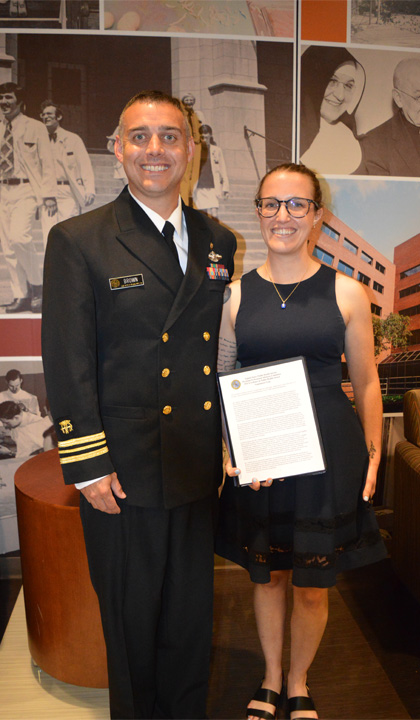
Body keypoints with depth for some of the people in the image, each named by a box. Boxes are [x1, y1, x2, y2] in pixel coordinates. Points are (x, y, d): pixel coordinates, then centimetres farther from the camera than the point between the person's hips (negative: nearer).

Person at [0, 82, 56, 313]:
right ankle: (21, 296, 13)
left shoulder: (35, 127, 2)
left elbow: (47, 163, -1)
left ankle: (37, 285, -4)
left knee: (19, 236, -24)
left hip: (26, 190, -5)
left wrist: (49, 195, -10)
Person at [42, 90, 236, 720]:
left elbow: (224, 350, 10)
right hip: (124, 472, -4)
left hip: (199, 467, 4)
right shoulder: (77, 242, -7)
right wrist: (88, 466, -12)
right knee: (132, 618, 16)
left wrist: (231, 442, 7)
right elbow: (67, 365, -10)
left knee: (192, 614, 21)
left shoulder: (217, 242, 7)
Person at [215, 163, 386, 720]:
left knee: (313, 587, 13)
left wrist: (373, 455, 3)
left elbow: (366, 382, 3)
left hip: (329, 458, -1)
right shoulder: (235, 295, -1)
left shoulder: (346, 292, -3)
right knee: (268, 577, 18)